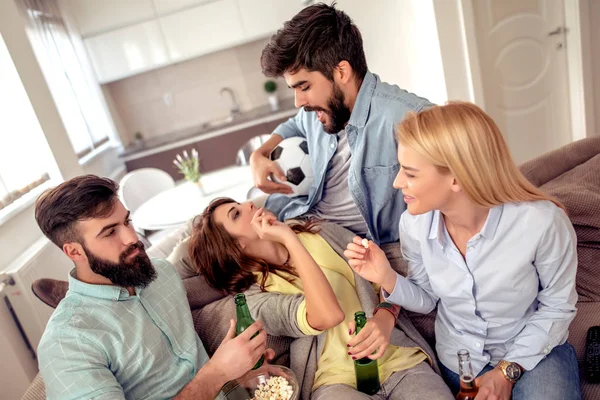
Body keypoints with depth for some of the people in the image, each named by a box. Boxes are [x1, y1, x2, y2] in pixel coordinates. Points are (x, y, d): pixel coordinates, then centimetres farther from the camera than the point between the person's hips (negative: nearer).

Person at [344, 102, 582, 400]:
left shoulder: (542, 222, -29)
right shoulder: (414, 224, -19)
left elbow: (557, 306, -11)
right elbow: (427, 299, -2)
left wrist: (507, 372, -13)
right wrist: (388, 280, -22)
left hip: (536, 350, -2)